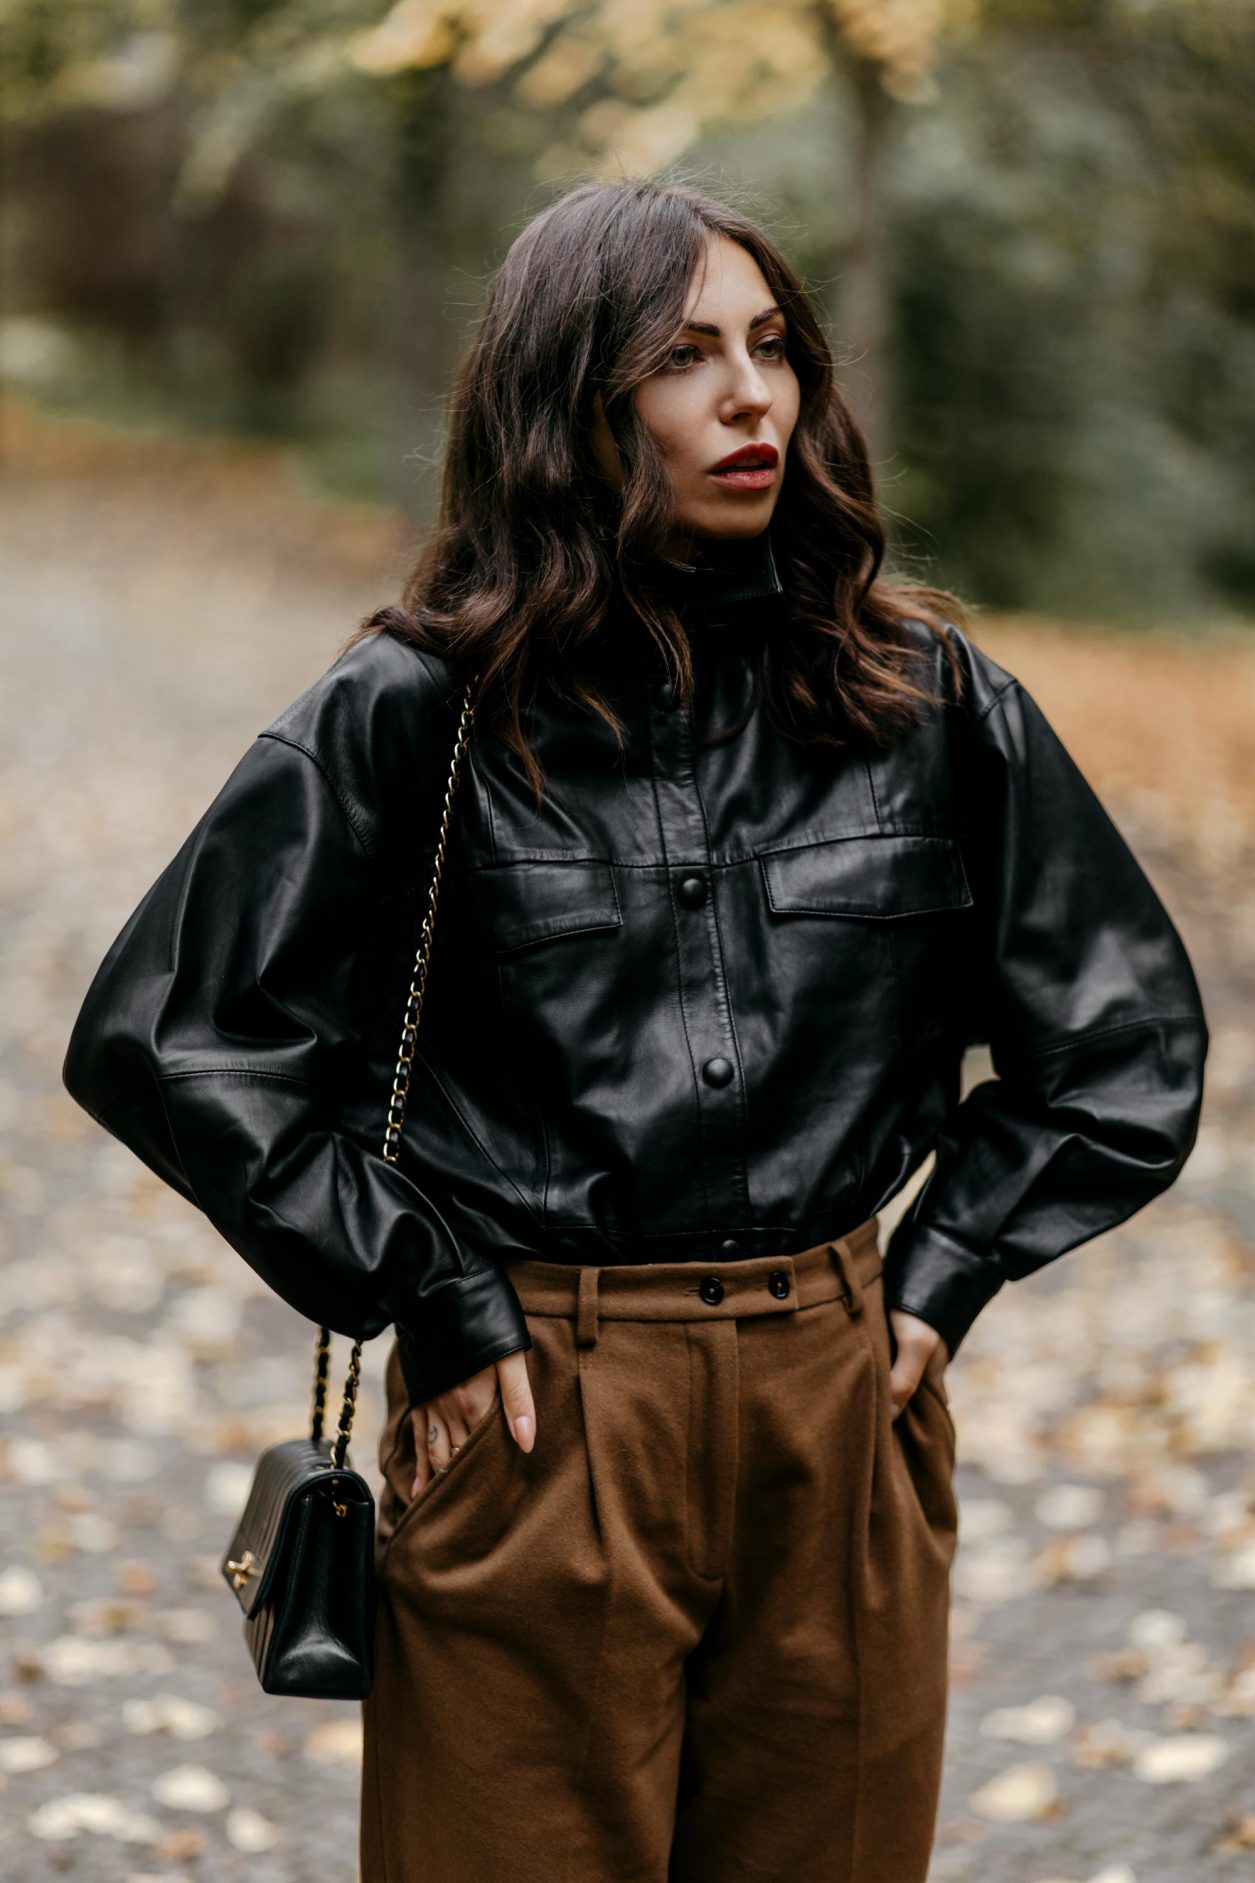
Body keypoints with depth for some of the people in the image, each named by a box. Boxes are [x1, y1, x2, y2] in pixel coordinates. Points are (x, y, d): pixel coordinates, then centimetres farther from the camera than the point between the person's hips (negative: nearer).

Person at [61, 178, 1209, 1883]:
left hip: (842, 1422, 3)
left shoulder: (924, 693, 4)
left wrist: (940, 1273, 4)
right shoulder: (421, 709, -5)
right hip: (538, 1422, -3)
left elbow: (1129, 1033, 13)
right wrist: (427, 1297, -5)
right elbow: (163, 1037, -5)